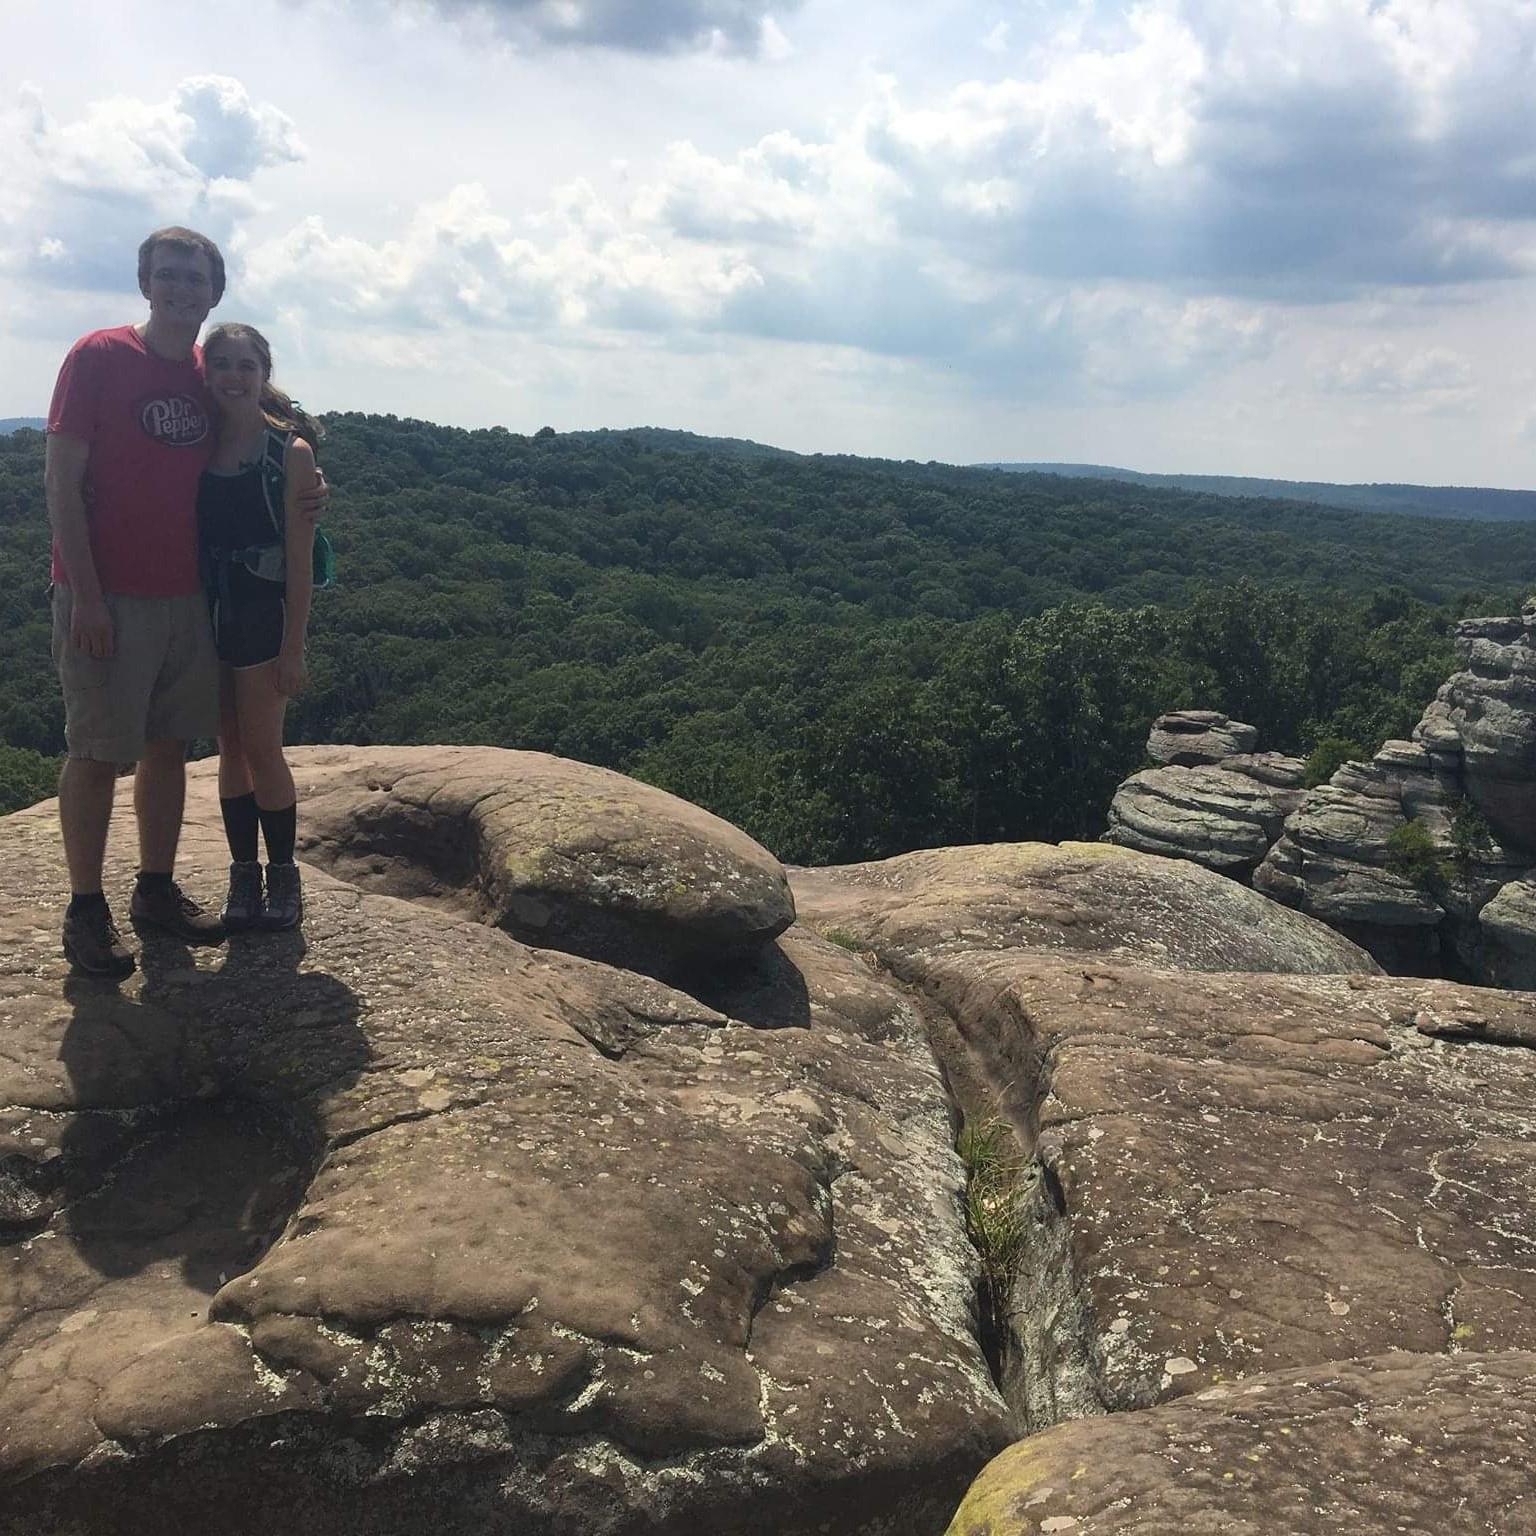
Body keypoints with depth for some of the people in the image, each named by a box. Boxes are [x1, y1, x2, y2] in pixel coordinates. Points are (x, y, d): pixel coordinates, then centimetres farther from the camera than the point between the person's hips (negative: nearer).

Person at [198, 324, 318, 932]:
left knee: (261, 747, -1)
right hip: (210, 612, 4)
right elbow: (192, 536, 8)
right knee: (231, 748, 9)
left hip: (265, 612, -4)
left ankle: (283, 876, 13)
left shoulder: (290, 451, -6)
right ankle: (243, 875, 19)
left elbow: (300, 556, -8)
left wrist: (293, 647, -12)